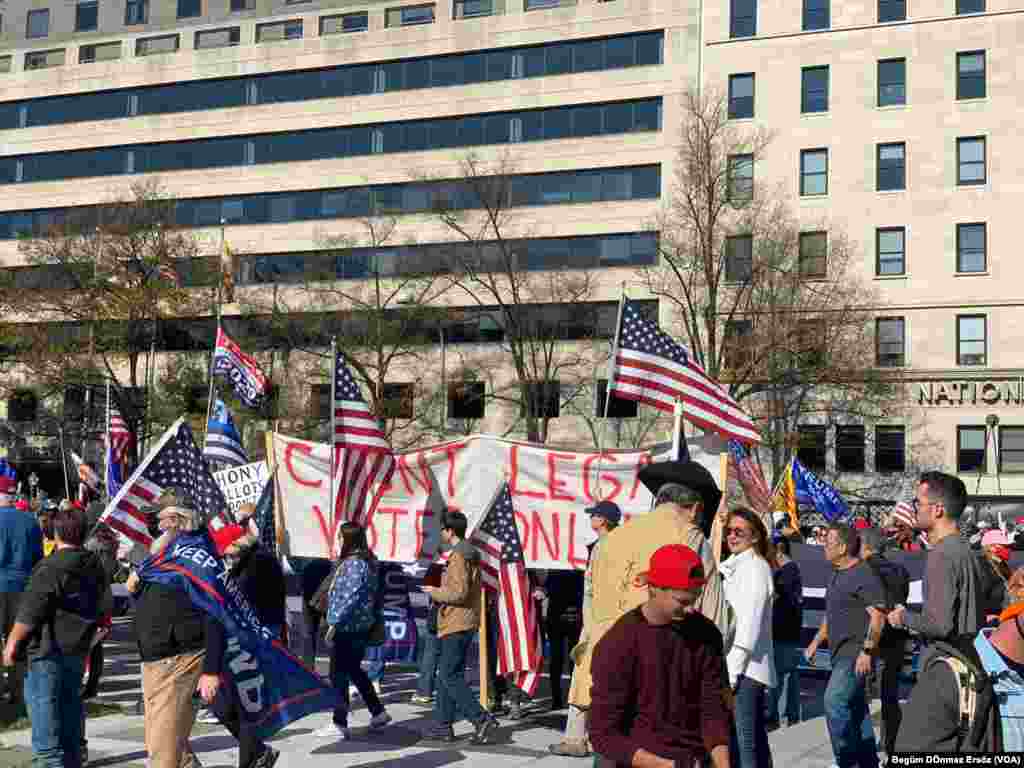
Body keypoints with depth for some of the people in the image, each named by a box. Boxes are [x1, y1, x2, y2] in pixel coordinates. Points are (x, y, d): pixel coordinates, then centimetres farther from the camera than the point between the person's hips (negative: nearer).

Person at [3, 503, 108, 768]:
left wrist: (12, 644, -3)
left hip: (48, 656, -7)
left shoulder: (51, 567, -16)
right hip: (79, 655, 8)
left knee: (47, 742, -3)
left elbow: (29, 614, -14)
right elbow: (100, 610, 16)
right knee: (70, 735, 18)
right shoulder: (96, 567, 7)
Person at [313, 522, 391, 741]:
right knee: (354, 670, 20)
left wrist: (334, 622, -21)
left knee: (339, 675, -3)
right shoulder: (366, 561, 12)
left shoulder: (354, 563, -18)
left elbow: (349, 597, -24)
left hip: (348, 627, -10)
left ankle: (339, 725, 2)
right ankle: (378, 713, 25)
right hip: (359, 626, 10)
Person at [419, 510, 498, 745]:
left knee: (450, 676, -8)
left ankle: (482, 719, -10)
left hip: (457, 624, -10)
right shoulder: (469, 554, 16)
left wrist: (435, 593, -9)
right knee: (446, 675, 13)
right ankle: (443, 727, 17)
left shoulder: (459, 556, -16)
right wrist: (443, 586, 14)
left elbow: (459, 593, -22)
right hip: (464, 623, 10)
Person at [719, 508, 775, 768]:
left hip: (745, 668, -8)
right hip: (731, 666, 8)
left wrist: (733, 669, -18)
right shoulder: (730, 566, 20)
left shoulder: (755, 566, -5)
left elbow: (750, 621, -13)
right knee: (754, 740, 11)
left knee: (744, 742, -11)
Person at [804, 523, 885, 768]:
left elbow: (877, 616, -19)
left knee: (835, 701, -18)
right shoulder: (837, 576, 17)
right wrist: (816, 641, 22)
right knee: (856, 708, 14)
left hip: (856, 653, -10)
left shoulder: (864, 575, -13)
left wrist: (867, 651, -24)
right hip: (841, 653, 10)